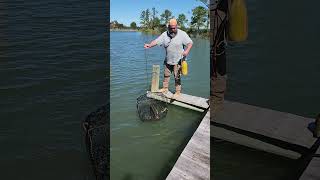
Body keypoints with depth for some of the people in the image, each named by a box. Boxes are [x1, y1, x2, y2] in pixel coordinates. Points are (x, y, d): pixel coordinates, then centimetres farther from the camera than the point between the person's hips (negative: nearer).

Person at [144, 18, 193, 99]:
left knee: (177, 77, 0)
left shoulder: (182, 34, -7)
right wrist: (150, 45, -25)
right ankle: (165, 88, 34)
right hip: (168, 60, 4)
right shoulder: (165, 34, 0)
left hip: (178, 61, -4)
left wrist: (187, 51, -26)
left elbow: (190, 43, -8)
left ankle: (178, 92, 12)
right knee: (166, 75, 17)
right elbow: (156, 41, -6)